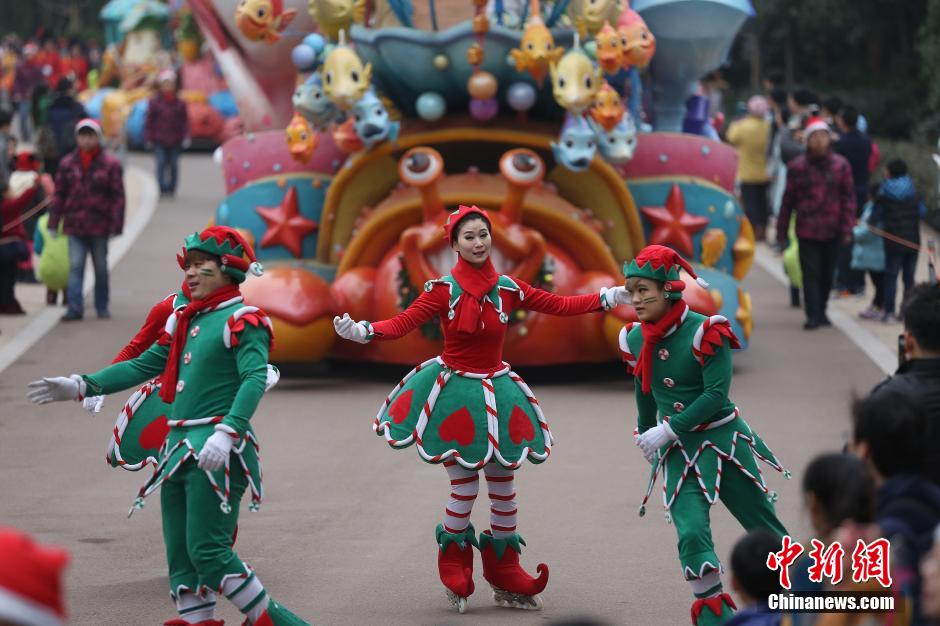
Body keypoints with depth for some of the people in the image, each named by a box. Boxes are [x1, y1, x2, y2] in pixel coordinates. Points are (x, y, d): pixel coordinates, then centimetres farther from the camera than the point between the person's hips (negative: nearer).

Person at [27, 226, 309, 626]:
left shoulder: (242, 320, -7)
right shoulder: (187, 320, 17)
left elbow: (255, 379, -20)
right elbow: (143, 365, 22)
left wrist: (227, 432, -33)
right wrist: (81, 386, 14)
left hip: (217, 448, -8)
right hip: (179, 444, 8)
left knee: (208, 551, -13)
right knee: (180, 554, 6)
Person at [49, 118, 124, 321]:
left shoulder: (110, 164, -2)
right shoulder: (67, 164, 5)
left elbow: (118, 196, -3)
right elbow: (59, 194, 8)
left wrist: (116, 226, -8)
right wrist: (53, 222, 5)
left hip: (99, 227, -1)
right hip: (75, 226, 1)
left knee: (101, 268, 10)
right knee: (75, 266, -6)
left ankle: (102, 307, 20)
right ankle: (75, 308, -9)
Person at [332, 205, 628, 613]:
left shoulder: (508, 289, -1)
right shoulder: (444, 290, -11)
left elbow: (559, 305, 5)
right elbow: (403, 322, -19)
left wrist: (608, 298, 0)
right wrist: (361, 331, -35)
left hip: (495, 391, 4)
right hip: (454, 391, -4)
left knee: (504, 486, 9)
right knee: (465, 488, -2)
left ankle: (506, 578, 22)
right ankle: (453, 574, 20)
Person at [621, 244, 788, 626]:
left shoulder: (705, 331, -17)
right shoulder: (635, 339, 1)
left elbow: (716, 394, -21)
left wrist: (667, 431, -22)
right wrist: (646, 434, 30)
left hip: (724, 439, -3)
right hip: (677, 450, 3)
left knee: (764, 527, 7)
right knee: (691, 532, -17)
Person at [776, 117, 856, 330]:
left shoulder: (840, 165, 1)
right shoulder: (797, 167, -1)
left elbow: (848, 198, 1)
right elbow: (788, 200, 3)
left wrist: (847, 228, -6)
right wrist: (781, 230, 4)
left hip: (832, 232, 2)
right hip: (807, 231, -2)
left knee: (827, 274, 10)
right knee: (811, 274, -7)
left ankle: (821, 311, 25)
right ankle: (813, 315, -7)